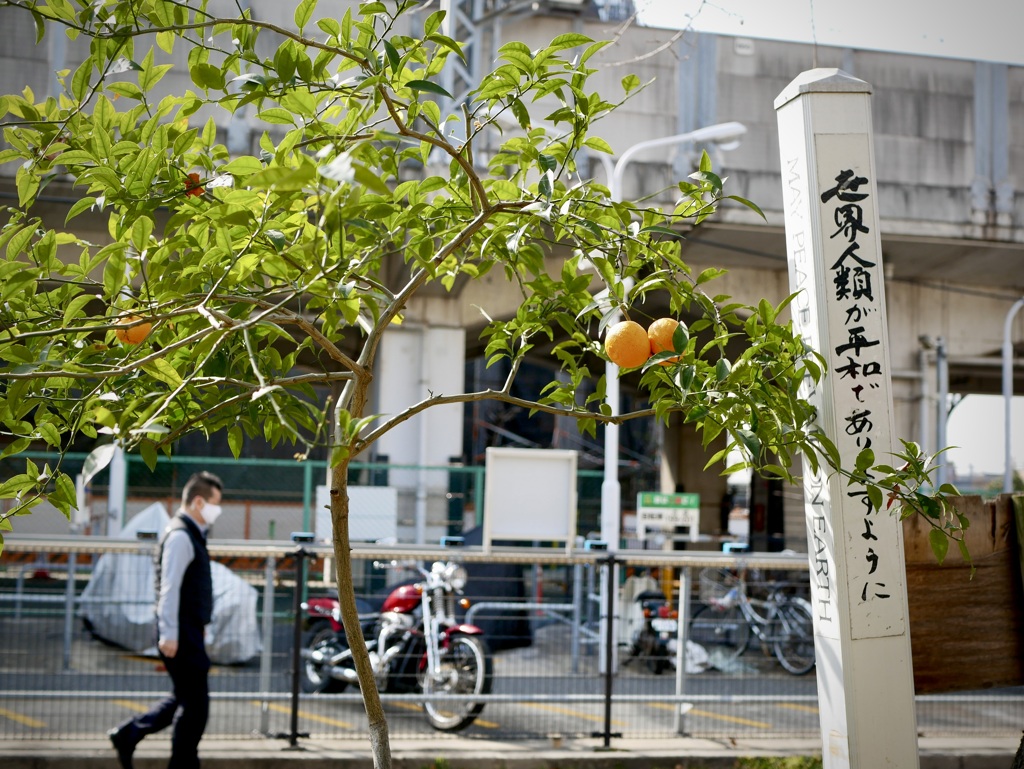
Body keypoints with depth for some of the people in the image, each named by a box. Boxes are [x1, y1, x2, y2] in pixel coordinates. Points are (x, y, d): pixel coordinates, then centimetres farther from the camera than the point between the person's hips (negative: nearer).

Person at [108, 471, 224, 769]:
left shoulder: (193, 533, 16)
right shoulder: (180, 535, -16)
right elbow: (170, 588, -22)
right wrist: (170, 634, -25)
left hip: (191, 631, 10)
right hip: (181, 634, -10)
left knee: (184, 700, 17)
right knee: (195, 703, -3)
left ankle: (128, 734, 22)